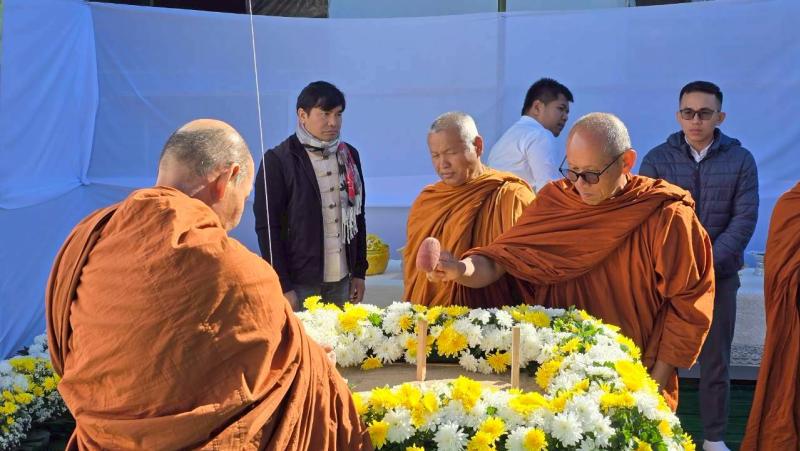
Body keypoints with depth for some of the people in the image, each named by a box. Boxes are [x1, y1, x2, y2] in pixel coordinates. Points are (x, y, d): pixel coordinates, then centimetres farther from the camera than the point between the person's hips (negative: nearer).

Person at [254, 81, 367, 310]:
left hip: (341, 281, 5)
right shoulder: (277, 160, -6)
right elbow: (267, 227, -8)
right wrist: (283, 286, -11)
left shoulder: (349, 156, 9)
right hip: (299, 283, -4)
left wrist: (359, 272, 12)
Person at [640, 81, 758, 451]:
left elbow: (744, 219, -5)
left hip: (719, 275, 1)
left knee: (715, 361, 8)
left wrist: (706, 262, -15)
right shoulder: (657, 159, 1)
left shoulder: (740, 160, 2)